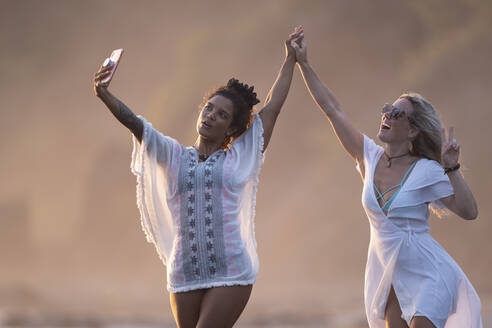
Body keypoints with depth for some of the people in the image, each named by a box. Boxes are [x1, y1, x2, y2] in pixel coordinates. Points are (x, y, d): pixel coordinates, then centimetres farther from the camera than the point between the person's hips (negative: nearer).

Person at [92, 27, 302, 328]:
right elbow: (136, 124, -3)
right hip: (185, 277, 3)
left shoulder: (237, 160, 8)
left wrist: (290, 60, 19)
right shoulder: (175, 156, 11)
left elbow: (272, 108, 13)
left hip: (230, 273, -3)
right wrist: (105, 96, -20)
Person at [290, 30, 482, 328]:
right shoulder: (370, 157, 1)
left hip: (430, 275, -5)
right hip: (391, 277, 5)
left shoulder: (426, 171, -11)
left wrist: (451, 168, -23)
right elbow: (332, 109, 3)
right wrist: (303, 64, 3)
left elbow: (469, 212, -16)